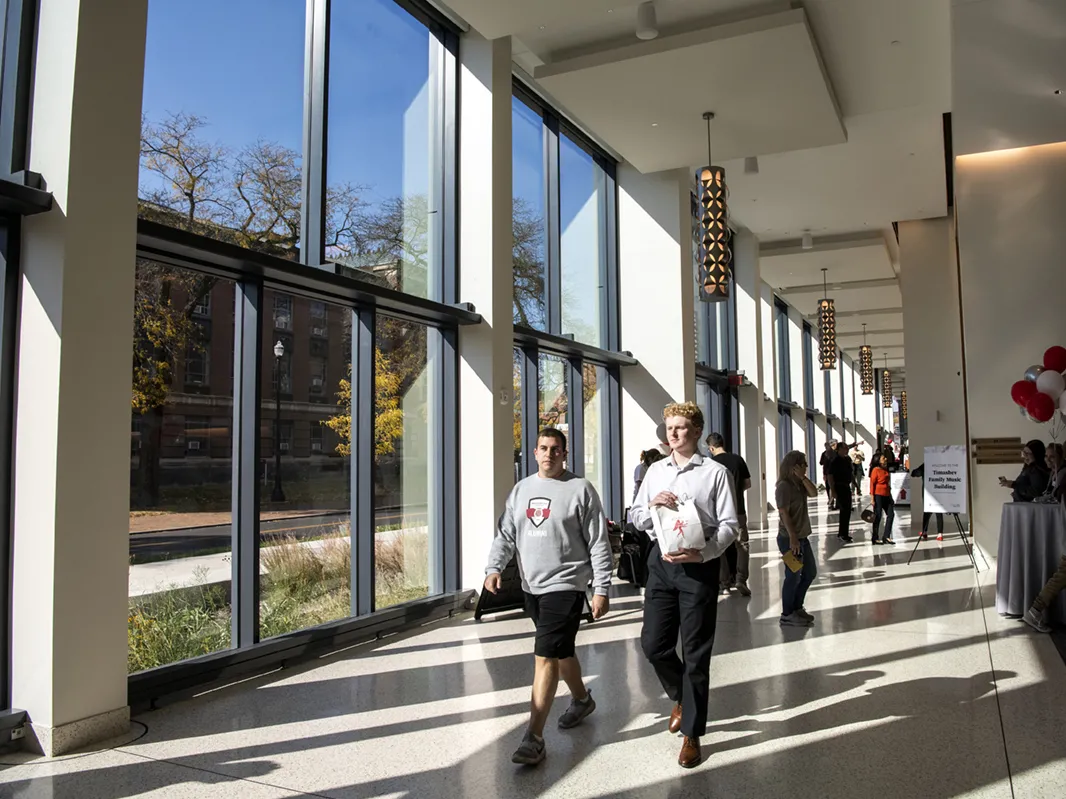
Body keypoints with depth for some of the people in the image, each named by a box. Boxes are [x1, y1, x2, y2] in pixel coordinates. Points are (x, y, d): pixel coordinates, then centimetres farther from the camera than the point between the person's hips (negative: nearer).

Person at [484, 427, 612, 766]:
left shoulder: (580, 489, -7)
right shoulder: (521, 490, 10)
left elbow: (599, 543, -7)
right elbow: (505, 534, 10)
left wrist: (601, 588, -10)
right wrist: (493, 568, -7)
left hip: (565, 586, -6)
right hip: (531, 587, 6)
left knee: (546, 655, -11)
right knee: (560, 650, 21)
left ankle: (534, 737, -6)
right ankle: (581, 699, 45)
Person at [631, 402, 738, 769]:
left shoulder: (715, 472, -4)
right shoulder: (655, 471, 10)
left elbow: (729, 525, -7)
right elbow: (637, 519, 12)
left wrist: (702, 554, -21)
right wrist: (652, 506, -10)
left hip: (699, 564, -4)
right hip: (661, 560, 4)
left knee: (696, 653, 5)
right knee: (653, 644, 7)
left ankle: (692, 735, 20)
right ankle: (682, 697, 38)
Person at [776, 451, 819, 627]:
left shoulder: (799, 484, 12)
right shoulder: (784, 486, -17)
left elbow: (814, 493, 0)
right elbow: (784, 514, -21)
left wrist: (803, 478, -9)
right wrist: (792, 538, -24)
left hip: (803, 537, 10)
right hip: (790, 538, -10)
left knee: (810, 572, 17)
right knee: (793, 576, -3)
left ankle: (797, 607, 29)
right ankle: (787, 615, 9)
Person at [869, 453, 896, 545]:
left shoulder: (886, 470, 14)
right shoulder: (876, 470, -9)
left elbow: (887, 484, 19)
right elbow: (872, 483, -11)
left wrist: (891, 497, 19)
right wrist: (872, 497, -16)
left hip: (886, 496, 8)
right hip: (878, 495, -8)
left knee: (891, 514, 6)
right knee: (877, 516, -1)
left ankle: (886, 537, 14)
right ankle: (875, 538, 8)